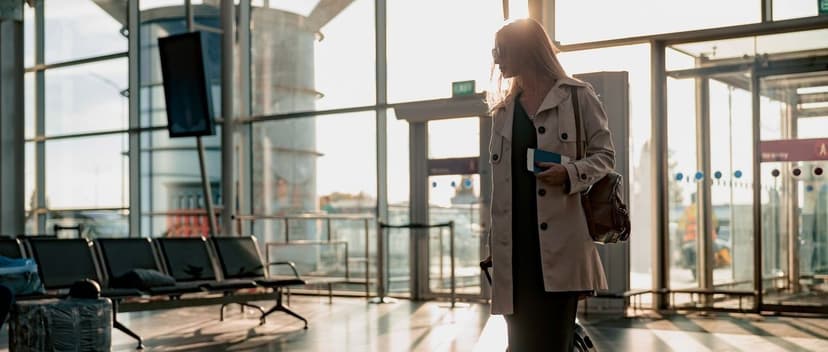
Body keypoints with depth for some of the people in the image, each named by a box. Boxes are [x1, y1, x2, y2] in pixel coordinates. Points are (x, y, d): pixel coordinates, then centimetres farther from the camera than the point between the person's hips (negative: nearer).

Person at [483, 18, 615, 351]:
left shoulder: (576, 96, 4)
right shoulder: (503, 109, 18)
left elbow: (605, 154, 4)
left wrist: (570, 173, -17)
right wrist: (493, 242, 14)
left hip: (559, 241, -4)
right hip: (516, 243, 4)